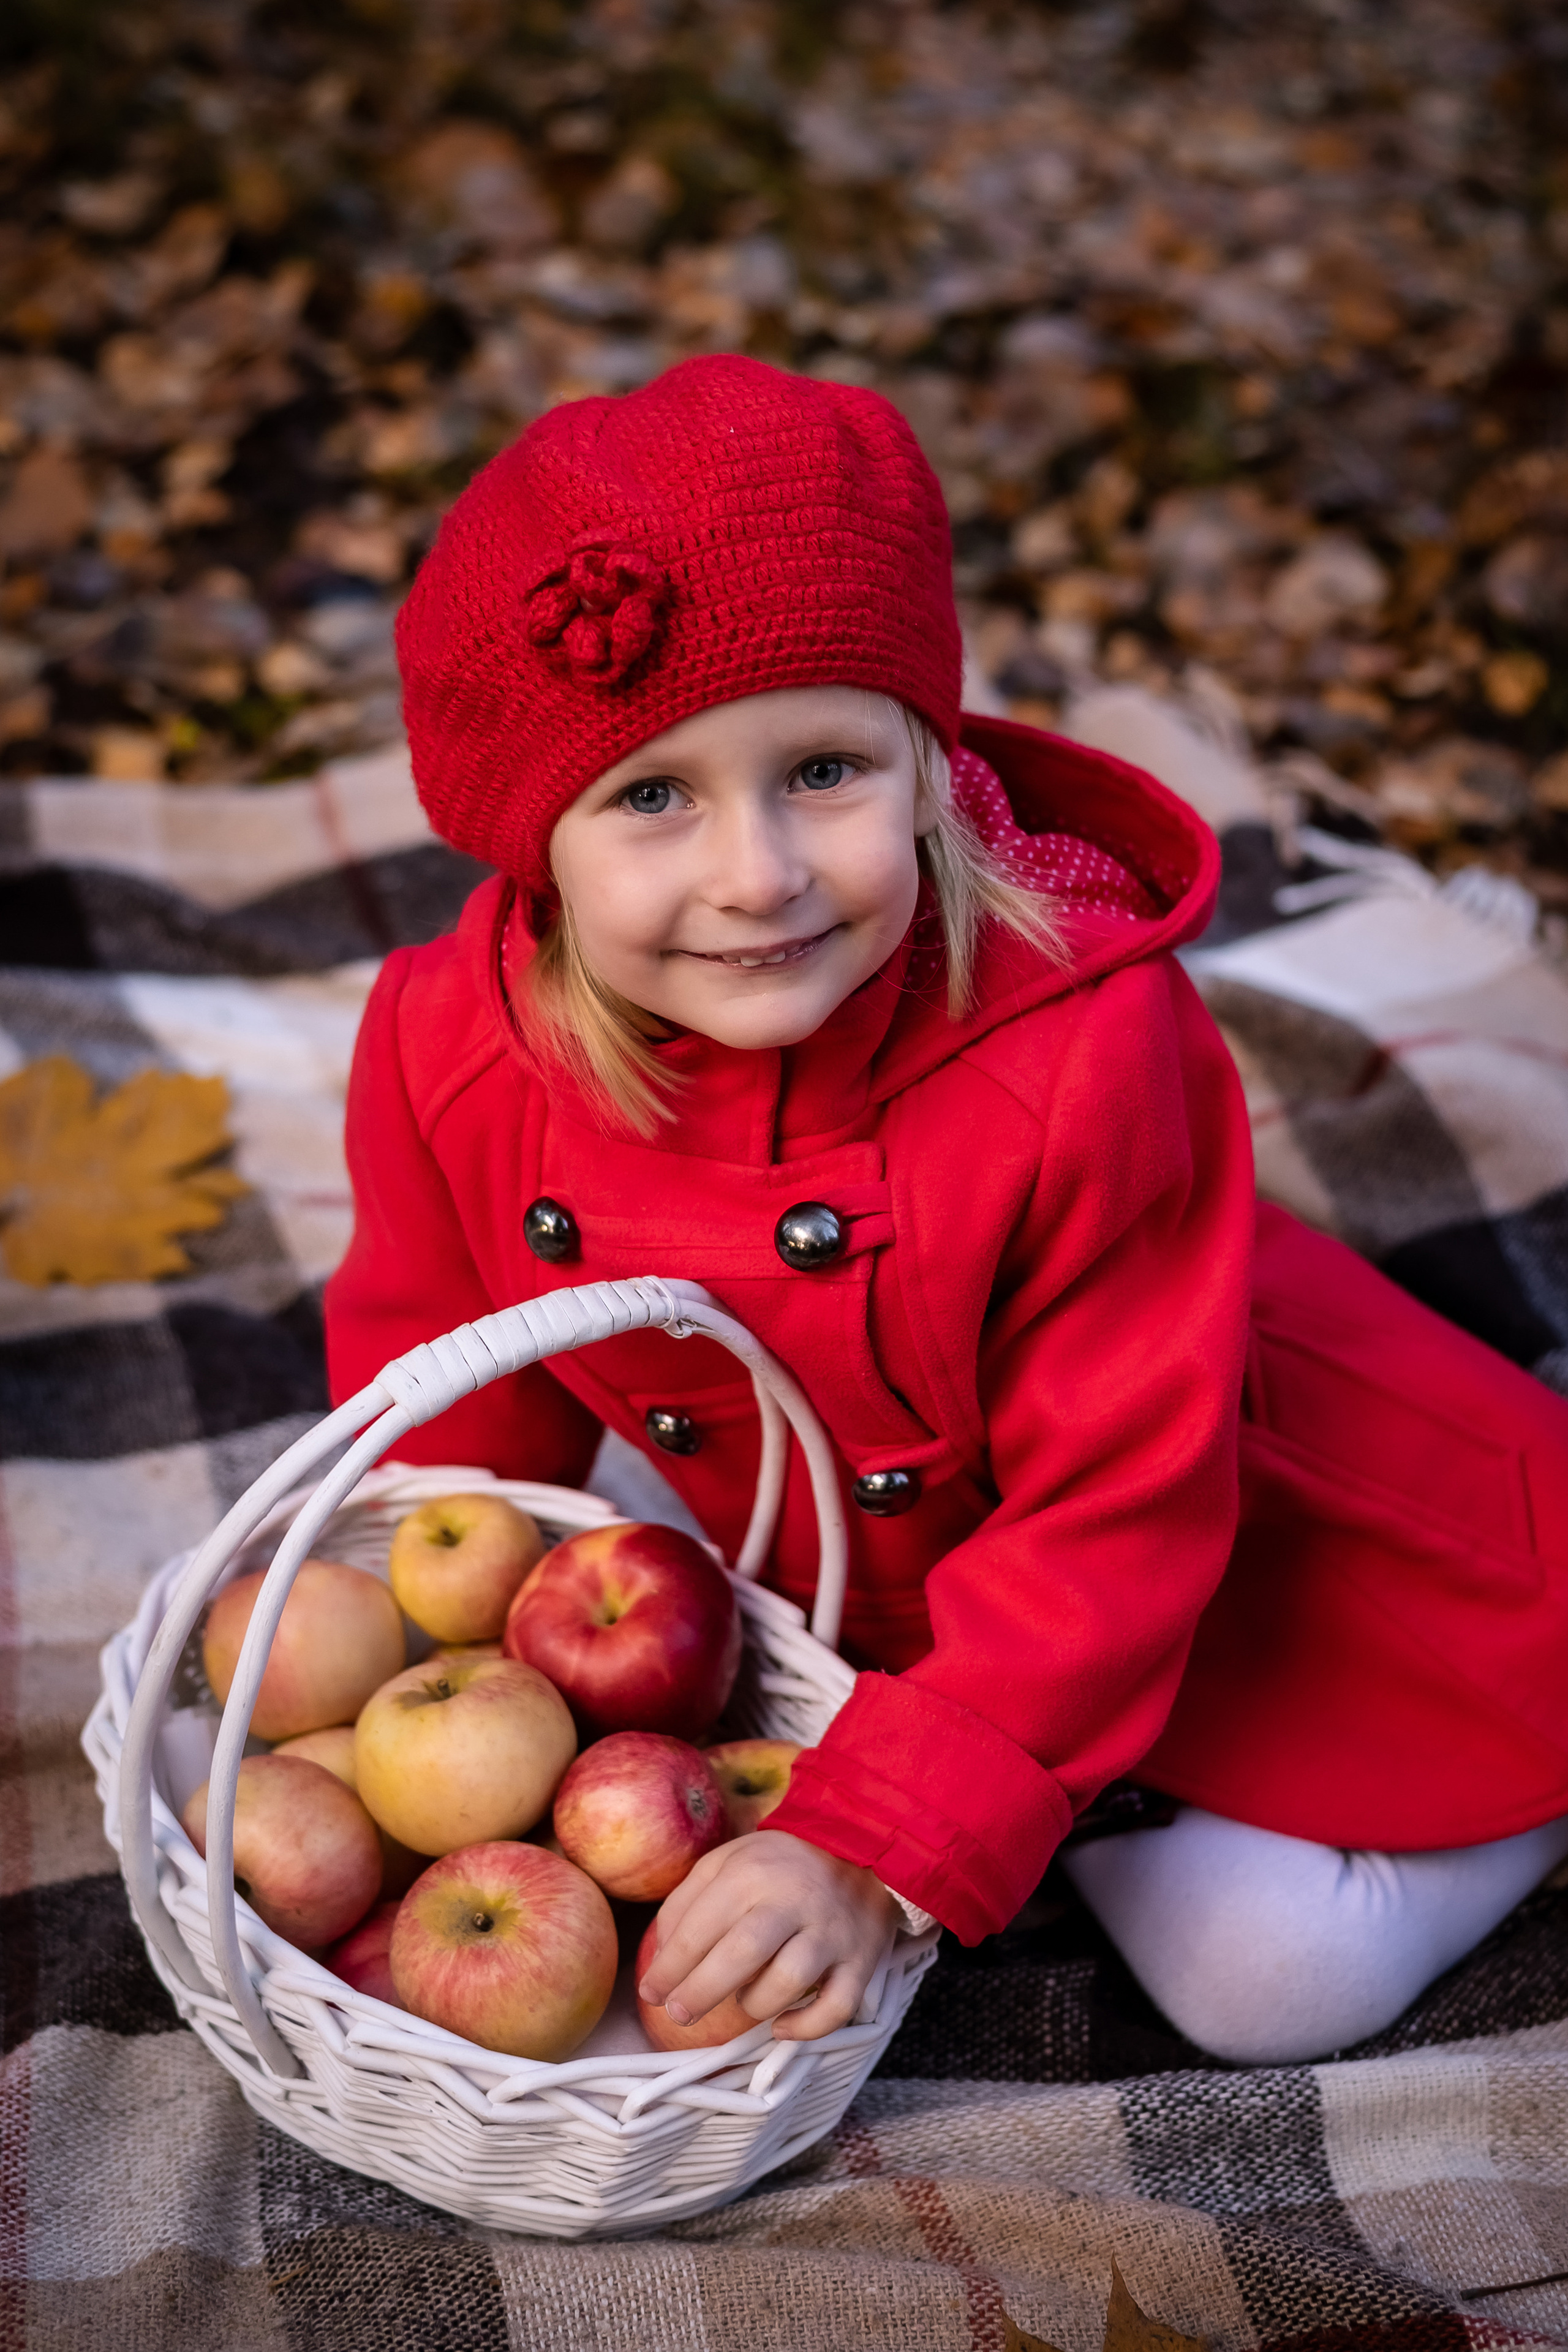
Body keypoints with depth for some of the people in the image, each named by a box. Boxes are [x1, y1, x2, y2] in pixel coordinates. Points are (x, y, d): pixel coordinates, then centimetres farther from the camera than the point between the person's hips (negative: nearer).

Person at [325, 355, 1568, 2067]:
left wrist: (884, 1847, -32)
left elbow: (1119, 1505, -29)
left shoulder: (1088, 1053, -36)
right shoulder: (448, 1052, -24)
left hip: (1192, 1561, -4)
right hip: (818, 1577, 5)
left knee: (1276, 1976, -6)